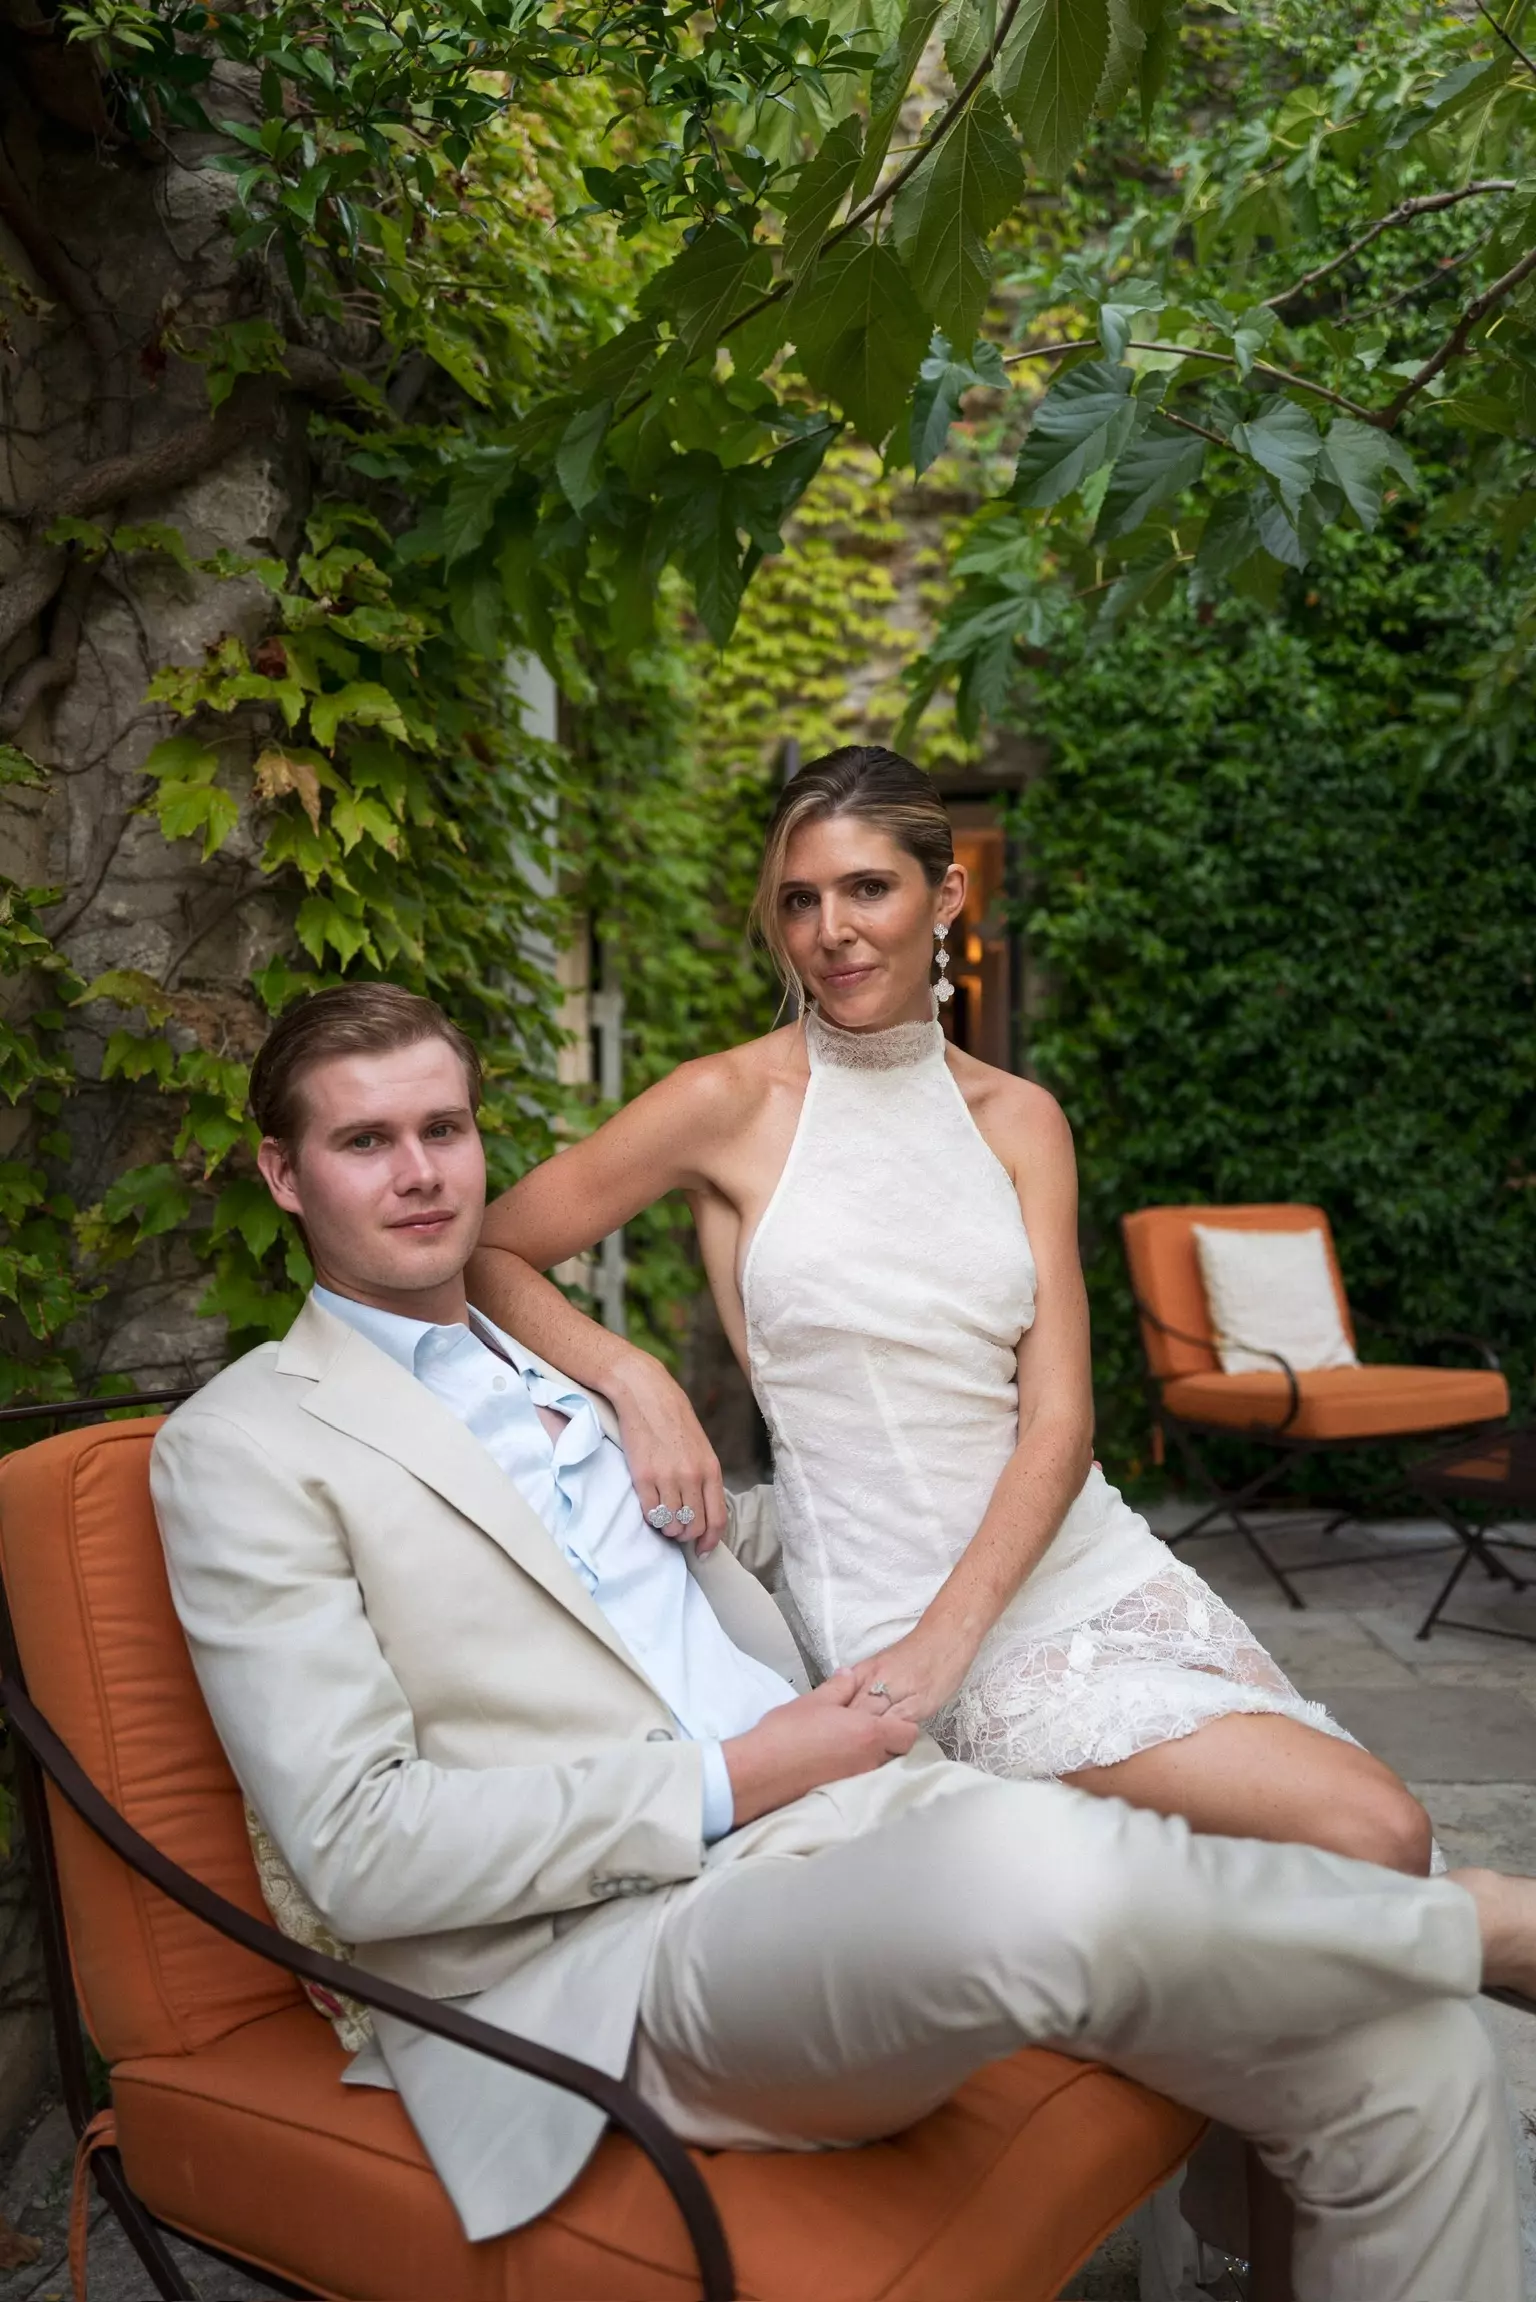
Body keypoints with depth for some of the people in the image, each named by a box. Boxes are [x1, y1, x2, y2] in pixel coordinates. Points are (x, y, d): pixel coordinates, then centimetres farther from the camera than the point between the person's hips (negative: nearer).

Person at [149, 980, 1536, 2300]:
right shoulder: (243, 1444, -1)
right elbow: (358, 1851, -10)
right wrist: (732, 1783, -11)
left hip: (860, 1809, 7)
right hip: (611, 1954, -7)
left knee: (1408, 2061, -9)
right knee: (1038, 1866, -37)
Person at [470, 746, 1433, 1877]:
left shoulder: (1020, 1117, 6)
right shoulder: (733, 1103, -5)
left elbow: (1060, 1416, -2)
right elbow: (483, 1254, -1)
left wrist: (939, 1644, -16)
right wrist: (636, 1380, -19)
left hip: (1097, 1560, 5)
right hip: (899, 1605, -4)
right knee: (1372, 1830, -15)